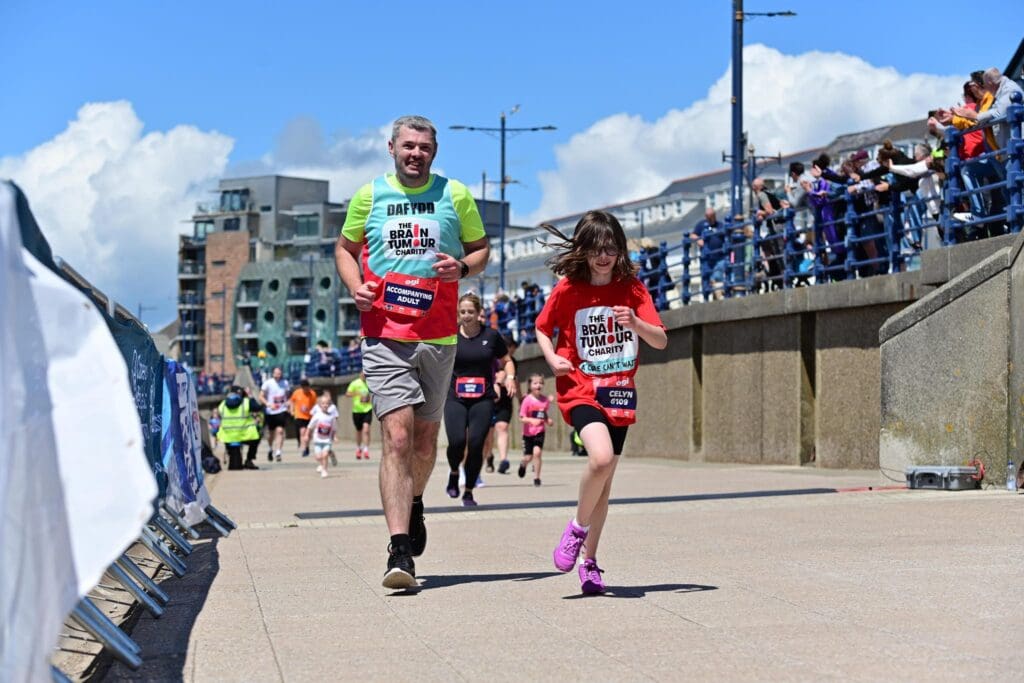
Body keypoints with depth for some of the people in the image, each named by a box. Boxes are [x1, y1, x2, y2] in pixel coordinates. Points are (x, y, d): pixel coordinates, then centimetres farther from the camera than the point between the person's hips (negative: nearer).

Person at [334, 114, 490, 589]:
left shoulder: (455, 195, 7)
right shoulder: (369, 195, 7)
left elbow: (481, 248, 15)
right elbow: (345, 248, 18)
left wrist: (463, 267, -7)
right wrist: (355, 285, -2)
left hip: (438, 335, 2)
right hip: (384, 333, -2)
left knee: (426, 435, 13)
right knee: (397, 436, -13)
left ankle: (414, 503, 44)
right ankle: (400, 550, -17)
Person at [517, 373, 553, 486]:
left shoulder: (545, 400, -2)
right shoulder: (527, 400, -12)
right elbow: (521, 418, -12)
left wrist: (549, 421, -10)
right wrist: (531, 420, -29)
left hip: (540, 432, 1)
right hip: (528, 433, -1)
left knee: (537, 452, -18)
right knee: (528, 457, 7)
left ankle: (537, 477, -6)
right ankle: (523, 465, 45)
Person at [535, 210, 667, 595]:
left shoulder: (632, 289, 1)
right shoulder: (568, 289, -3)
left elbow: (661, 341, -4)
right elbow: (543, 329, 11)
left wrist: (635, 323, -24)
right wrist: (552, 359, -8)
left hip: (619, 393, 3)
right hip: (580, 389, -3)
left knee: (605, 479, 7)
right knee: (601, 457, -28)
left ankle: (589, 561, 20)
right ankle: (577, 528, -4)